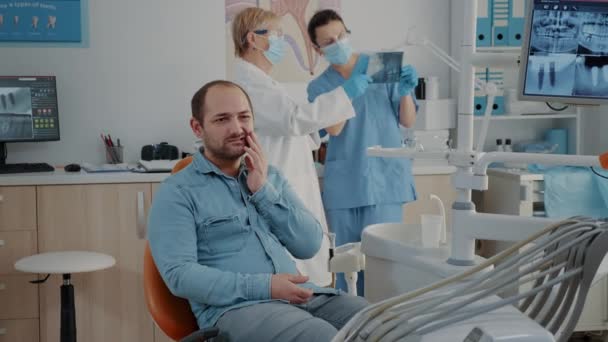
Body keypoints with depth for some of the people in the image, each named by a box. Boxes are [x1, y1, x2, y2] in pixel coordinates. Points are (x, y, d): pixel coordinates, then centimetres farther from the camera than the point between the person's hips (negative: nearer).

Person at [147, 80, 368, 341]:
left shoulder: (270, 177, 20)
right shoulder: (176, 192, 2)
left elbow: (309, 245, 10)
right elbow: (179, 274, -10)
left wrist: (264, 191, -1)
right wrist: (264, 287, -17)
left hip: (302, 295, 6)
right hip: (234, 307, -6)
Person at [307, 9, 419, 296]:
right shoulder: (319, 86, 7)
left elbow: (408, 121, 3)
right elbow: (334, 127, -11)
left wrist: (405, 91, -16)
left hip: (385, 180, -1)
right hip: (344, 185, 2)